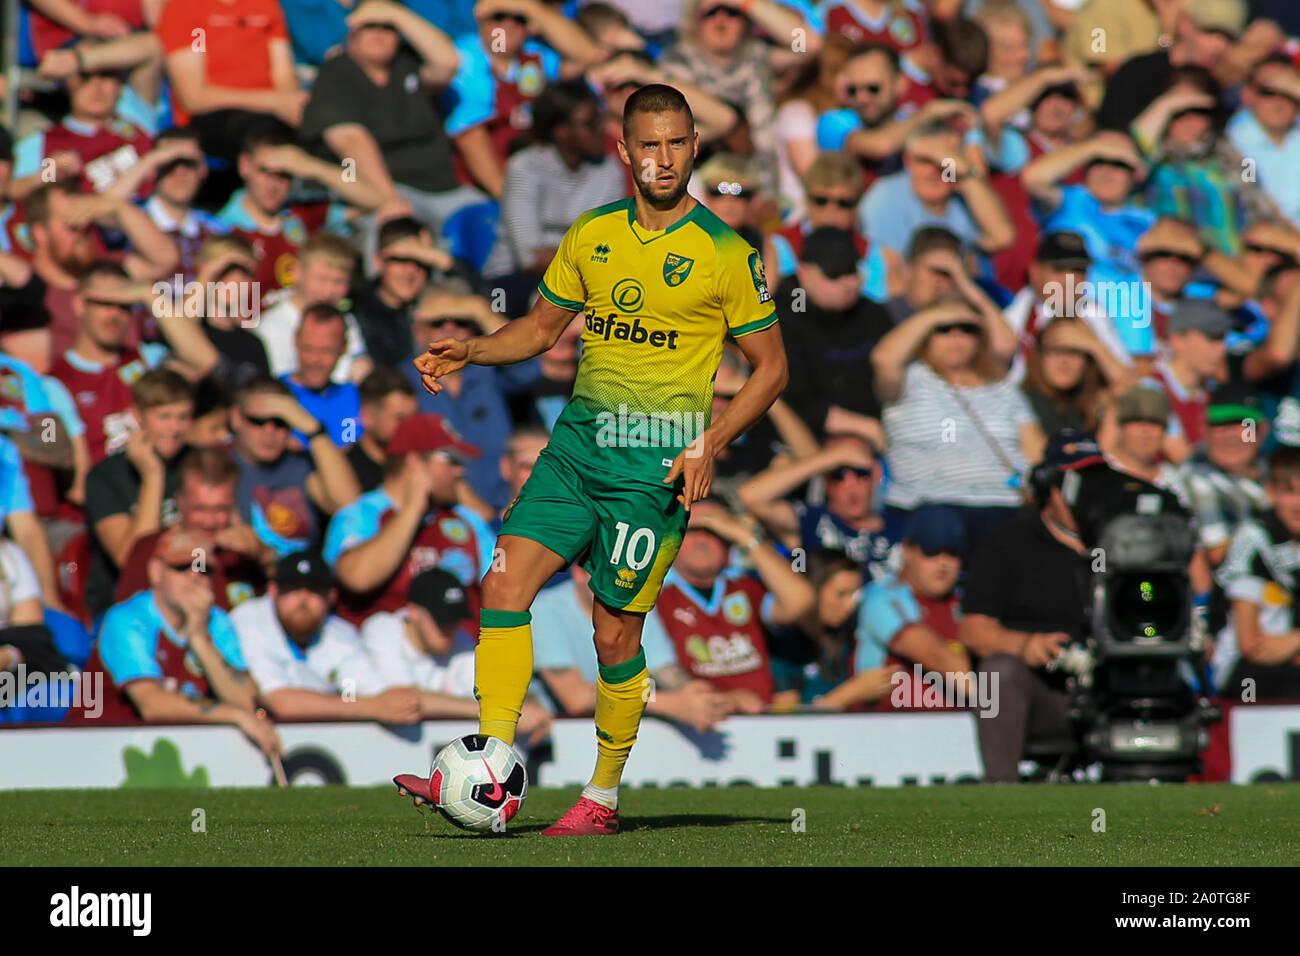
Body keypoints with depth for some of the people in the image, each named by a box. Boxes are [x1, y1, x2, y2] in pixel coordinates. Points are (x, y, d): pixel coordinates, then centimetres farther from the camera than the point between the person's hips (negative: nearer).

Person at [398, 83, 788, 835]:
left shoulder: (726, 254, -4)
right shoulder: (591, 236, 8)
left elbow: (771, 366, 0)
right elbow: (544, 326, 21)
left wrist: (710, 445, -12)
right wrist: (472, 351, 3)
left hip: (655, 462, -4)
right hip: (578, 441, 4)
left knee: (616, 634, -3)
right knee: (505, 585, -10)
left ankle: (603, 796, 15)